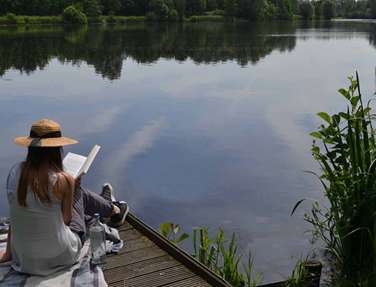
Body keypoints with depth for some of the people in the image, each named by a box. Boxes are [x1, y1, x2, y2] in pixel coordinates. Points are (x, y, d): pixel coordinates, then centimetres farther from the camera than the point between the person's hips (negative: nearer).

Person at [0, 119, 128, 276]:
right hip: (59, 256, -4)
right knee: (80, 193, 19)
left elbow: (16, 215, 0)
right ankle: (114, 210, 48)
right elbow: (66, 219, -7)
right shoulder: (63, 181, -22)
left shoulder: (15, 171, -9)